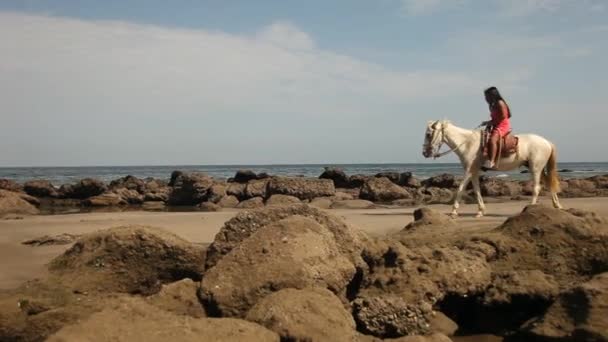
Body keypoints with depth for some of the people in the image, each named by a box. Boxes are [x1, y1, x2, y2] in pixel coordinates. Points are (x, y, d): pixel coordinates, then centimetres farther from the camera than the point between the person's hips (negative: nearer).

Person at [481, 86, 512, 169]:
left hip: (503, 126, -11)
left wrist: (491, 122, -15)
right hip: (496, 127, 11)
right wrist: (488, 123, 5)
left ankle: (491, 161, -42)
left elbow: (503, 116, -17)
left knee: (492, 140, -32)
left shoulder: (499, 103, -8)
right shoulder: (493, 105, 19)